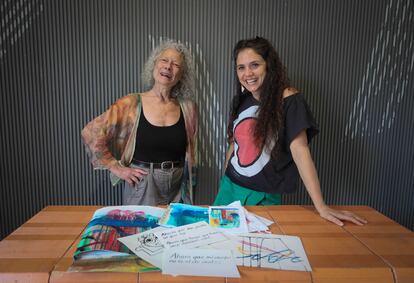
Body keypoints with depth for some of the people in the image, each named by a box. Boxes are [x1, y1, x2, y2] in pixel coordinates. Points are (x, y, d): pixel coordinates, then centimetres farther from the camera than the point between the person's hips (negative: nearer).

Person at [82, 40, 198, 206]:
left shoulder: (188, 108, -1)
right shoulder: (131, 104, -9)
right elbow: (90, 133, -7)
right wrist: (116, 167, -8)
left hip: (177, 190, 3)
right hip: (141, 188, -2)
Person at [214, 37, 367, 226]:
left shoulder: (288, 99, -15)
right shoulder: (241, 100, 2)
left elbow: (299, 150, -21)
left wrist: (321, 207, -23)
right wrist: (224, 182, 10)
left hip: (262, 196, -5)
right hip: (230, 187, 6)